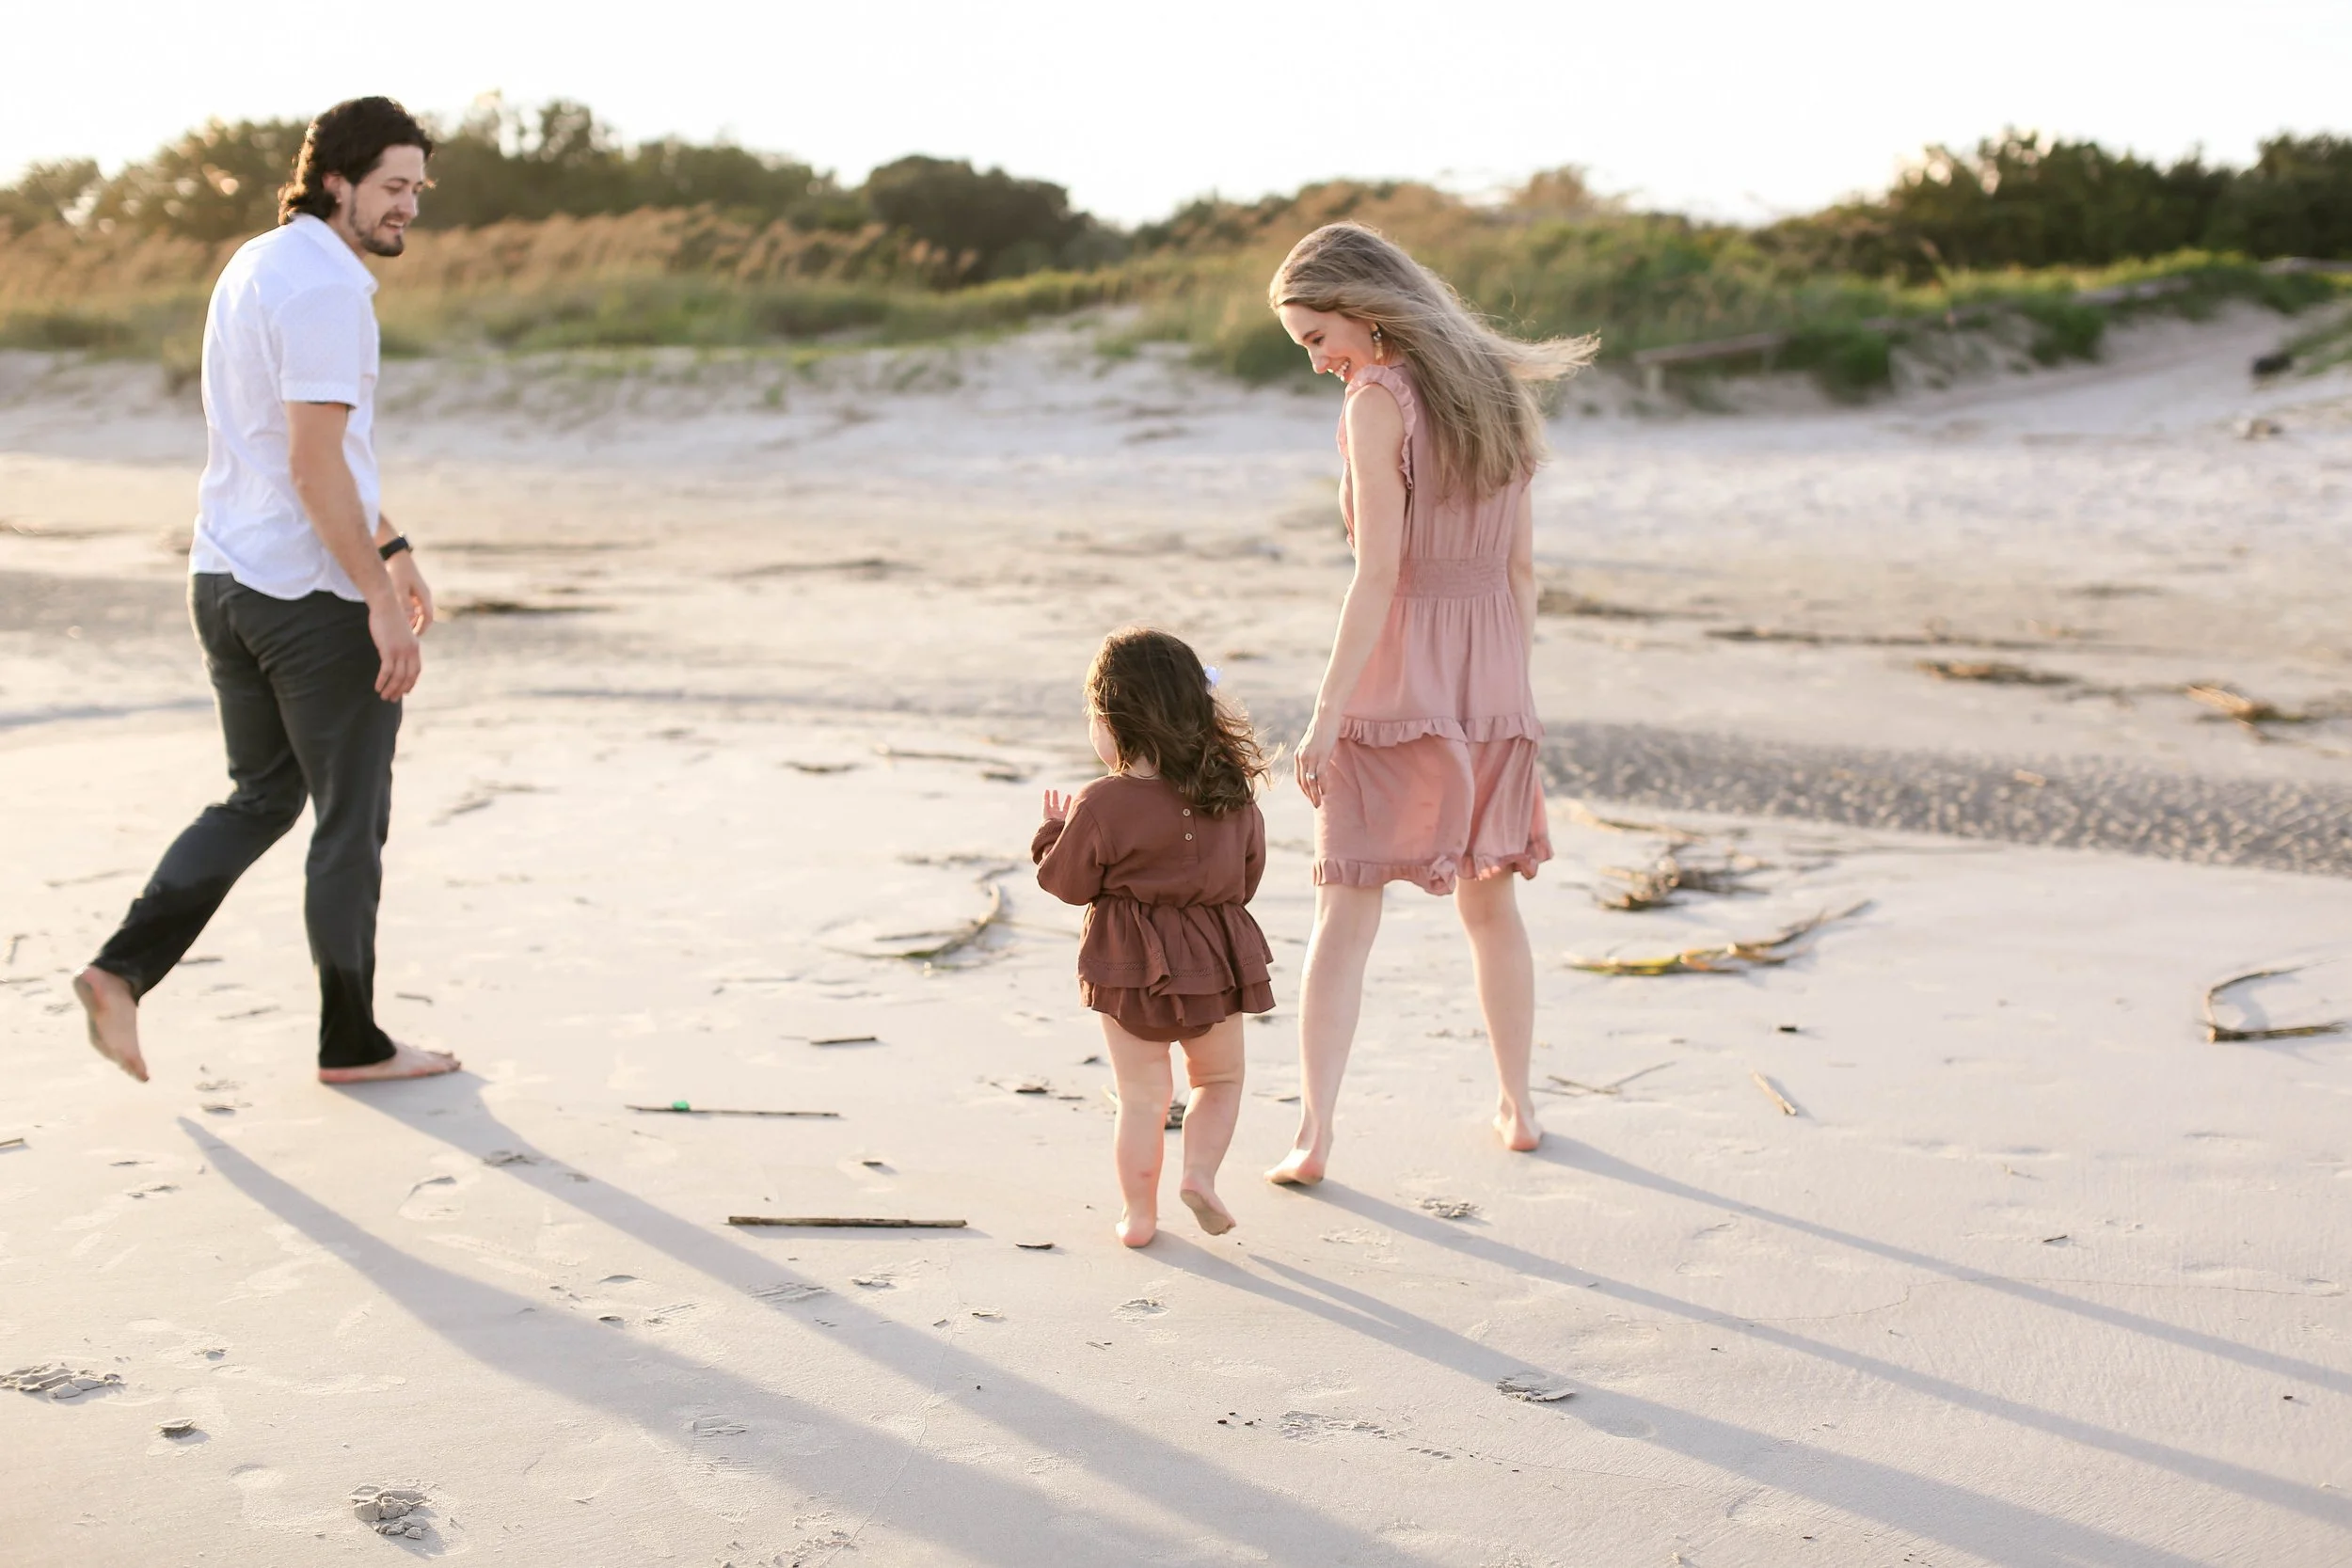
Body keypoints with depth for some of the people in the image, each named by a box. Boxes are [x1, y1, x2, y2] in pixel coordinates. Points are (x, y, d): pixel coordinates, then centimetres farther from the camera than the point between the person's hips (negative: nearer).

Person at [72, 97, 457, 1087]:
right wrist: (382, 602, -21)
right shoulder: (325, 289, -17)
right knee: (352, 820, 5)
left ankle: (123, 972, 9)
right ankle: (350, 1042, 15)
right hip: (314, 594, -9)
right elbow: (316, 464, -23)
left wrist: (391, 547, 26)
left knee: (259, 800, 20)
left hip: (226, 583, 9)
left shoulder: (257, 266, 14)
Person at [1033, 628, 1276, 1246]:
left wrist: (1055, 829, 11)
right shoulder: (1234, 794, -7)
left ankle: (1138, 1212, 17)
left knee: (1142, 1096, 11)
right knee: (1220, 1079, 22)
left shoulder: (1101, 806, -19)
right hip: (1215, 960, 2)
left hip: (1130, 965, -2)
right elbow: (1248, 875, 5)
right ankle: (1200, 1173, 3)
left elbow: (1068, 883, -6)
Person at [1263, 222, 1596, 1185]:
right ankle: (1516, 1106, 30)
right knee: (1489, 898, 20)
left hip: (1395, 681, -6)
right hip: (1490, 682, 7)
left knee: (1345, 913, -2)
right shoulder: (1495, 391, 10)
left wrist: (1326, 715, -18)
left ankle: (1313, 1135, -5)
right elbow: (1521, 566, 12)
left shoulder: (1378, 402, -12)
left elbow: (1378, 574, -18)